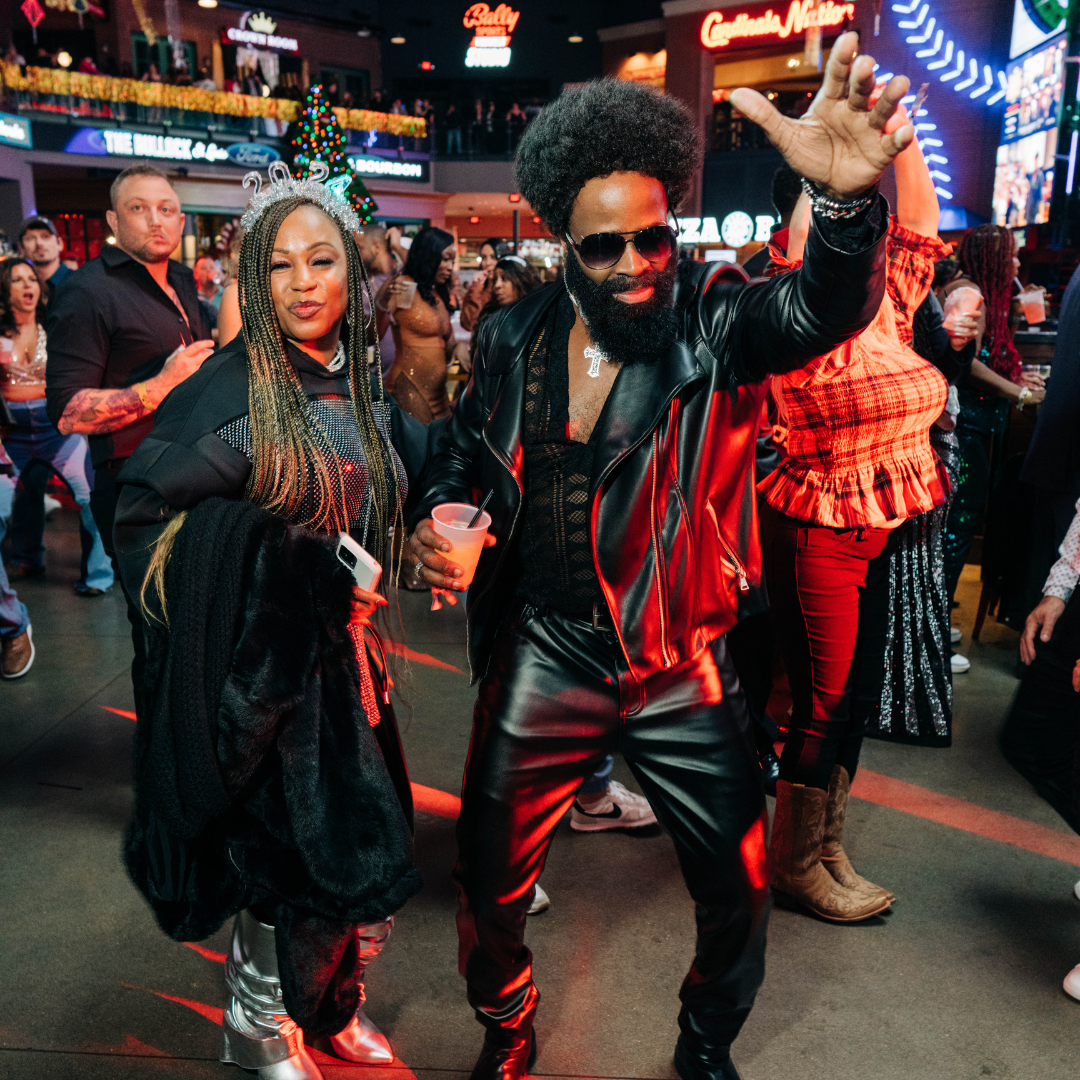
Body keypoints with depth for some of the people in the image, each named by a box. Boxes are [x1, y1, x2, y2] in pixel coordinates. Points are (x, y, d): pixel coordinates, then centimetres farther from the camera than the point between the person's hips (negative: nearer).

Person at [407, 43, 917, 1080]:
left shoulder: (715, 330, -10)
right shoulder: (512, 339, -1)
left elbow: (823, 307, -29)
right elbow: (461, 451, 12)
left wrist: (847, 202, -50)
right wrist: (433, 521, -9)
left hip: (682, 667, -1)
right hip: (542, 654, 2)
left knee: (739, 884, 10)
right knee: (491, 876, 12)